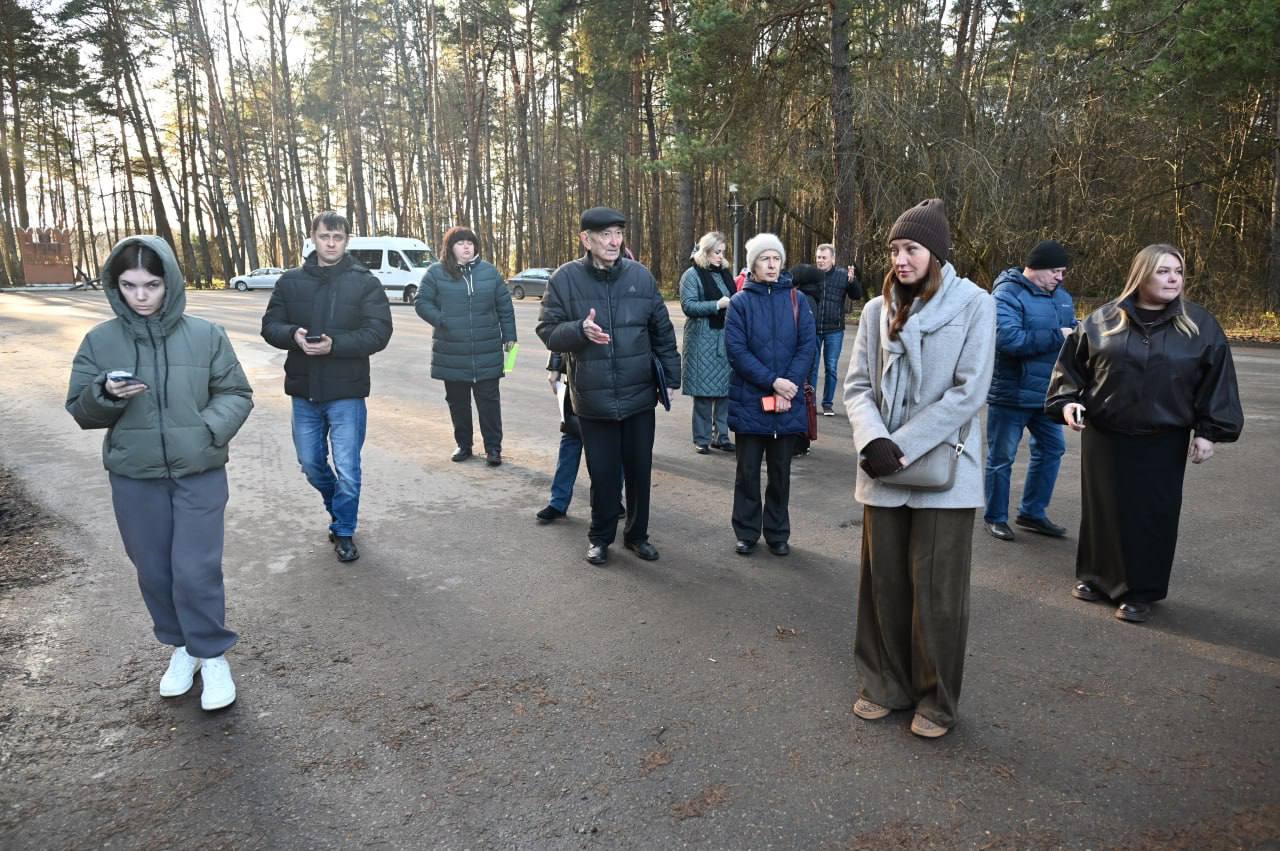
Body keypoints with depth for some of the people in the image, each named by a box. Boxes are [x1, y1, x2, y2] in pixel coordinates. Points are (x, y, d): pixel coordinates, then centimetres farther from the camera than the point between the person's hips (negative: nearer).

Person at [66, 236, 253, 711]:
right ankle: (182, 646, 33)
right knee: (154, 572, 13)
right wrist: (106, 394, -17)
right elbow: (80, 411, 4)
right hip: (134, 479, 2)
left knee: (196, 570, -3)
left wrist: (207, 430, -15)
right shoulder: (100, 341, 0)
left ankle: (213, 654, 16)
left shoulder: (205, 335, -5)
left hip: (199, 475, -2)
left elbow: (236, 394, 2)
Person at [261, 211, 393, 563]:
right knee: (311, 464, 18)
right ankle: (338, 508, 44)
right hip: (304, 392, 4)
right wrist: (293, 335, -18)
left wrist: (335, 344, -26)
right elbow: (270, 325, 5)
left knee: (347, 470, 2)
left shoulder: (365, 282, -5)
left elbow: (379, 332, -12)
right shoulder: (291, 281, 4)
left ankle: (343, 532, 22)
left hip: (346, 393, -4)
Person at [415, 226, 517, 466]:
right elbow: (422, 303, 2)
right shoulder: (436, 273, 0)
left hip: (486, 352, 0)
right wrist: (441, 320, -14)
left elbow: (504, 305, 9)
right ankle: (463, 445, 26)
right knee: (457, 401, 11)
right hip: (451, 353, 0)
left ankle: (493, 447, 13)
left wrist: (509, 335, 7)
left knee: (489, 399, 4)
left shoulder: (489, 271, 5)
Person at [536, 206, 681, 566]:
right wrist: (580, 330, -24)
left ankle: (637, 533, 32)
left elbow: (662, 331, 7)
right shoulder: (565, 278, -5)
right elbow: (548, 331, -4)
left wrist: (672, 375, 5)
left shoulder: (640, 275, 1)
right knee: (603, 473, 7)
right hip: (593, 399, -2)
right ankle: (601, 537, 29)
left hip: (640, 396, 2)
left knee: (640, 471, 12)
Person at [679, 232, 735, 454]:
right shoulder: (692, 274, -3)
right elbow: (688, 305, -12)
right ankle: (701, 439, 8)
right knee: (703, 392, -2)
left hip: (725, 339, 6)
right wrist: (717, 305, -19)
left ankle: (720, 435, 17)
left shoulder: (724, 273, 16)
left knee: (725, 390, 6)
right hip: (703, 341, -6)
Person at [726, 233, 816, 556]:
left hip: (788, 402, 1)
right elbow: (736, 350, -9)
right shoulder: (740, 302, -1)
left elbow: (808, 345, -2)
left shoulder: (797, 300, 4)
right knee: (748, 470, 7)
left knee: (781, 470, 11)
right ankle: (747, 532, 21)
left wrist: (789, 386, -14)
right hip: (749, 400, -1)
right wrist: (772, 381, -17)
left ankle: (778, 533, 24)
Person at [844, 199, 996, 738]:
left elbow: (968, 392, -11)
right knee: (883, 583, 12)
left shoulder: (973, 305, -4)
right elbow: (857, 385, 3)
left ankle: (937, 699, 24)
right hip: (882, 472, 4)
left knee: (936, 590, 5)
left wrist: (902, 446, -15)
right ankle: (885, 684, 30)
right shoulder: (878, 310, 6)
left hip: (942, 471, -3)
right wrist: (874, 441, -16)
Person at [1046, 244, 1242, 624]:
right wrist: (1067, 400, -9)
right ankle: (1096, 576, 27)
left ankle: (1140, 592, 16)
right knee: (1103, 508, 10)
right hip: (1104, 435, 1)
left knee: (1153, 515, 4)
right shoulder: (1103, 319, 0)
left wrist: (1209, 430, -5)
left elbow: (1217, 379, 0)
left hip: (1163, 441, 0)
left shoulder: (1200, 324, 0)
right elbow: (1071, 362, 6)